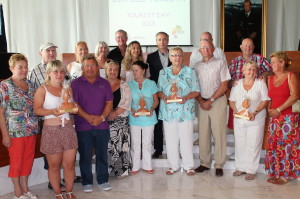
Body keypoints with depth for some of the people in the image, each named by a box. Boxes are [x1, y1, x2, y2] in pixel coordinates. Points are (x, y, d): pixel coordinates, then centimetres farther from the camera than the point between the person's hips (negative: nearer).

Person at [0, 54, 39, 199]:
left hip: (31, 130, 5)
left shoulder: (30, 85, 7)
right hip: (15, 131, -5)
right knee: (16, 162, 7)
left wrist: (36, 126, 7)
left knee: (28, 160, 14)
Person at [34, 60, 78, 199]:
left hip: (68, 129, 4)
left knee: (69, 164, 6)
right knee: (54, 166, 6)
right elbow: (37, 109, -9)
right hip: (51, 130, -3)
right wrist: (52, 111, -25)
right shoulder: (42, 90, 0)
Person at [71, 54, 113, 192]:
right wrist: (88, 117, -15)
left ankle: (103, 180, 22)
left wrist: (102, 117, -11)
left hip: (102, 125, 2)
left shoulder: (104, 83, 8)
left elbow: (109, 102, 4)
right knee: (85, 155, 6)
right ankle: (87, 182, 19)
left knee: (102, 154, 9)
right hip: (83, 127, -2)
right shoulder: (76, 83, 0)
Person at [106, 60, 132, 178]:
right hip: (105, 120, 1)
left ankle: (122, 169, 11)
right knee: (107, 145, 2)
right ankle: (107, 170, 13)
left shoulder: (124, 85, 5)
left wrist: (116, 112, -12)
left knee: (120, 144, -1)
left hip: (121, 120, -1)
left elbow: (127, 102, -3)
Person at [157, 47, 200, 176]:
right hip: (168, 110, 2)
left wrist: (186, 97, -15)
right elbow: (159, 90, 11)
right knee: (170, 139, 4)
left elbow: (196, 91, 2)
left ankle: (188, 166, 13)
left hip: (185, 110, -2)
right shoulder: (163, 72, 11)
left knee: (186, 139, -1)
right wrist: (163, 96, -10)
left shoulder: (189, 72, 5)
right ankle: (173, 165, 17)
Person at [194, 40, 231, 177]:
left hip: (218, 101, -4)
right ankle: (205, 163, 15)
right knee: (203, 133, 5)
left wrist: (210, 100, -10)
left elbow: (224, 86, -4)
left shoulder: (220, 63, 1)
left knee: (218, 133, -3)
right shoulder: (197, 66, 12)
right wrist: (201, 101, -5)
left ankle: (219, 165, 5)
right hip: (202, 102, 4)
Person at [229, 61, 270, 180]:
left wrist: (255, 113, -16)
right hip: (239, 119, 3)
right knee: (239, 144, 7)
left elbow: (265, 100, -4)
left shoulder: (260, 83, 0)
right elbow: (232, 100, 10)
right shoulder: (237, 84, 8)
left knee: (253, 145, -1)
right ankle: (240, 167, 21)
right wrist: (235, 111, -8)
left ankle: (251, 170, 10)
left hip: (256, 120, -3)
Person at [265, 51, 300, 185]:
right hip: (274, 118, 6)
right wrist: (269, 109, -2)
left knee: (286, 145, -3)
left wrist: (279, 110, -15)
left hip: (288, 117, -6)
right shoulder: (270, 79, 14)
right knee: (273, 145, 5)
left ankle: (285, 175, 7)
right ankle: (275, 173, 16)